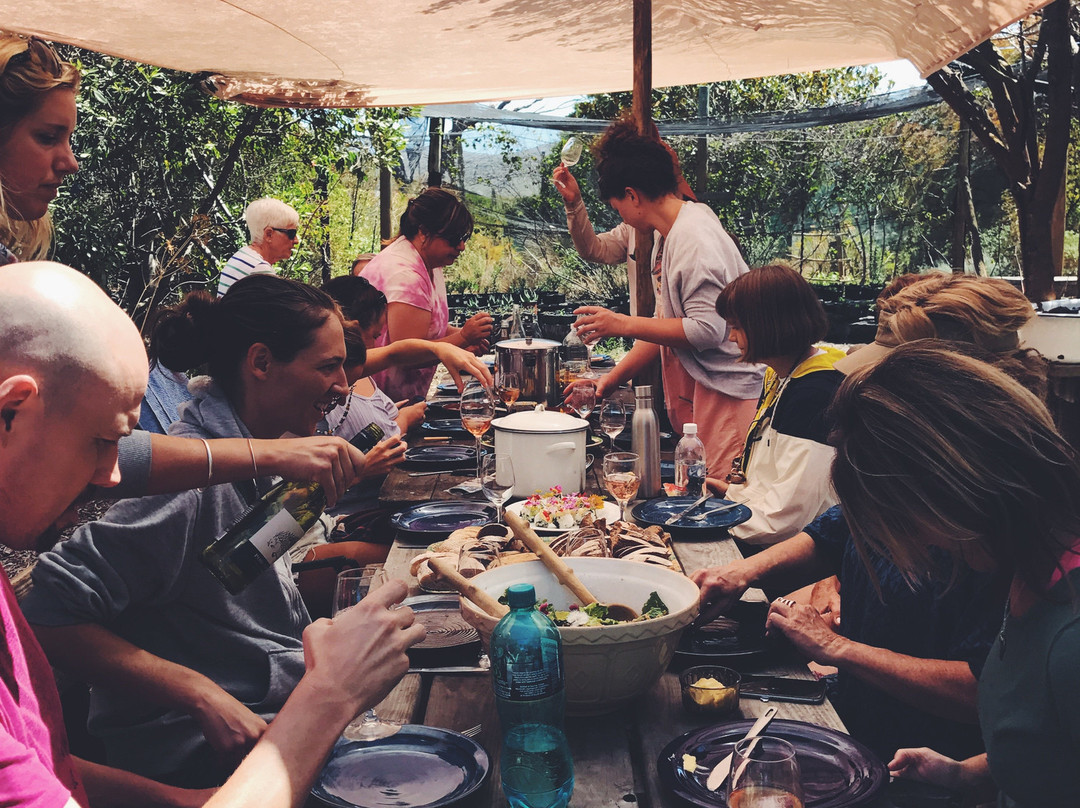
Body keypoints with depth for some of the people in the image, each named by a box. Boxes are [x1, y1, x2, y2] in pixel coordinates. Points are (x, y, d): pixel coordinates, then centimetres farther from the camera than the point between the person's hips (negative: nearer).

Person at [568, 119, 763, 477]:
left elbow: (707, 329, -23)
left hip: (725, 391, -10)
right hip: (693, 392, 10)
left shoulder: (695, 239, -17)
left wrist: (624, 324, -17)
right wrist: (611, 380, 14)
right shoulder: (666, 236, 14)